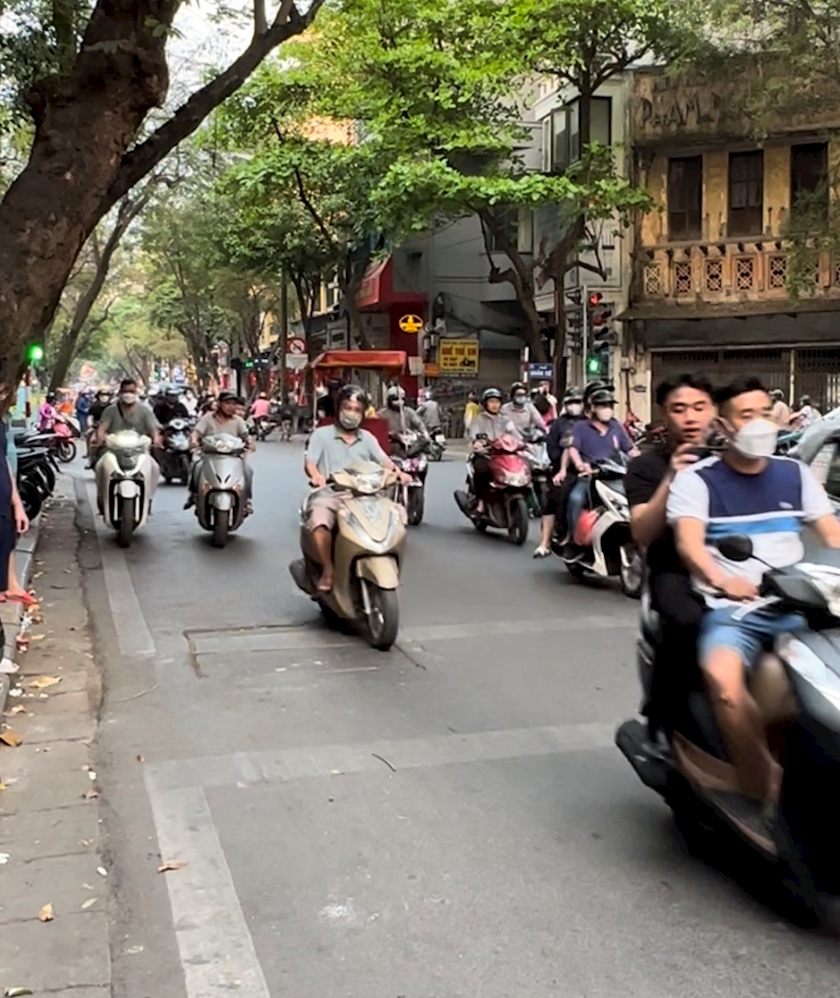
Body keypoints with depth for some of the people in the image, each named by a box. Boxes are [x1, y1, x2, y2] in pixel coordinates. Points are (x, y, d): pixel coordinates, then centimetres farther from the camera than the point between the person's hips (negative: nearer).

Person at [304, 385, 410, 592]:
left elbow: (383, 460, 7)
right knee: (320, 520, -36)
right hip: (329, 494, -3)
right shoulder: (321, 434, 10)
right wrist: (316, 475, -27)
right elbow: (309, 462, -3)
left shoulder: (367, 438, 20)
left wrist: (398, 473, -15)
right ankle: (328, 570, -19)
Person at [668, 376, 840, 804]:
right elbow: (688, 541, -10)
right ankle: (767, 789, -22)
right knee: (722, 679, -35)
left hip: (797, 605, 4)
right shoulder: (696, 479, 5)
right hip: (730, 607, -4)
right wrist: (720, 580, -32)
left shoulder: (795, 473, 18)